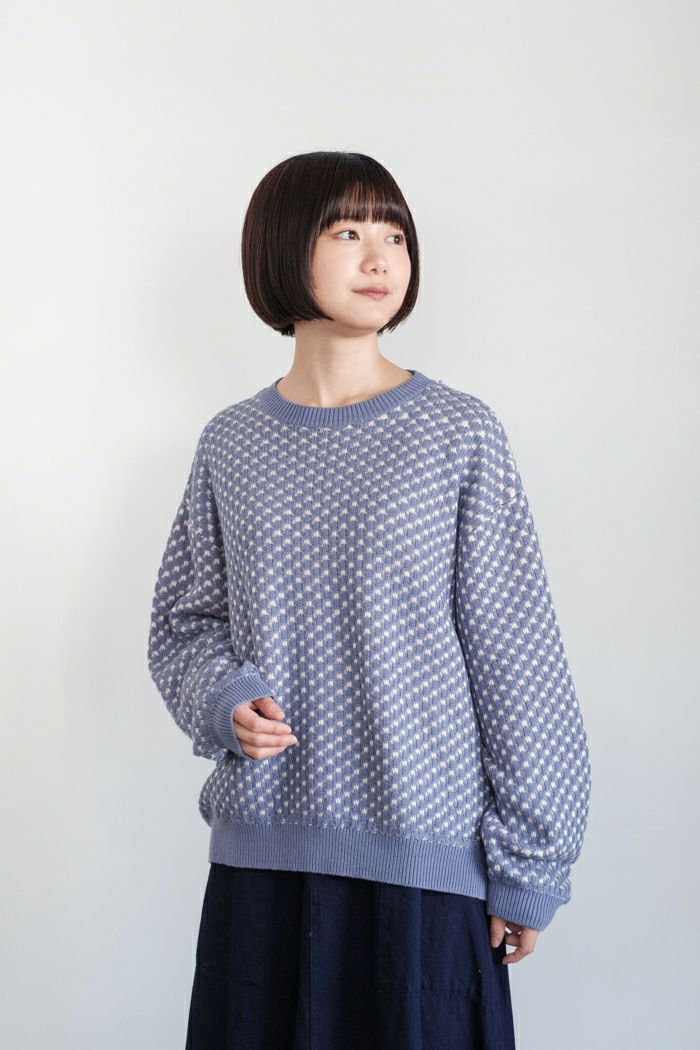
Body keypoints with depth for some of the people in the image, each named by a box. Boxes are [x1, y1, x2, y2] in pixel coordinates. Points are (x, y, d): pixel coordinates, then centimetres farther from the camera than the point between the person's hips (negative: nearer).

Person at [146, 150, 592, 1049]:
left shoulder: (460, 434, -3)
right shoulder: (231, 444, 5)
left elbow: (516, 657, -2)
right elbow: (184, 623, 14)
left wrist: (528, 864, -2)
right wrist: (224, 698, -8)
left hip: (424, 850, -2)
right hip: (259, 848, 3)